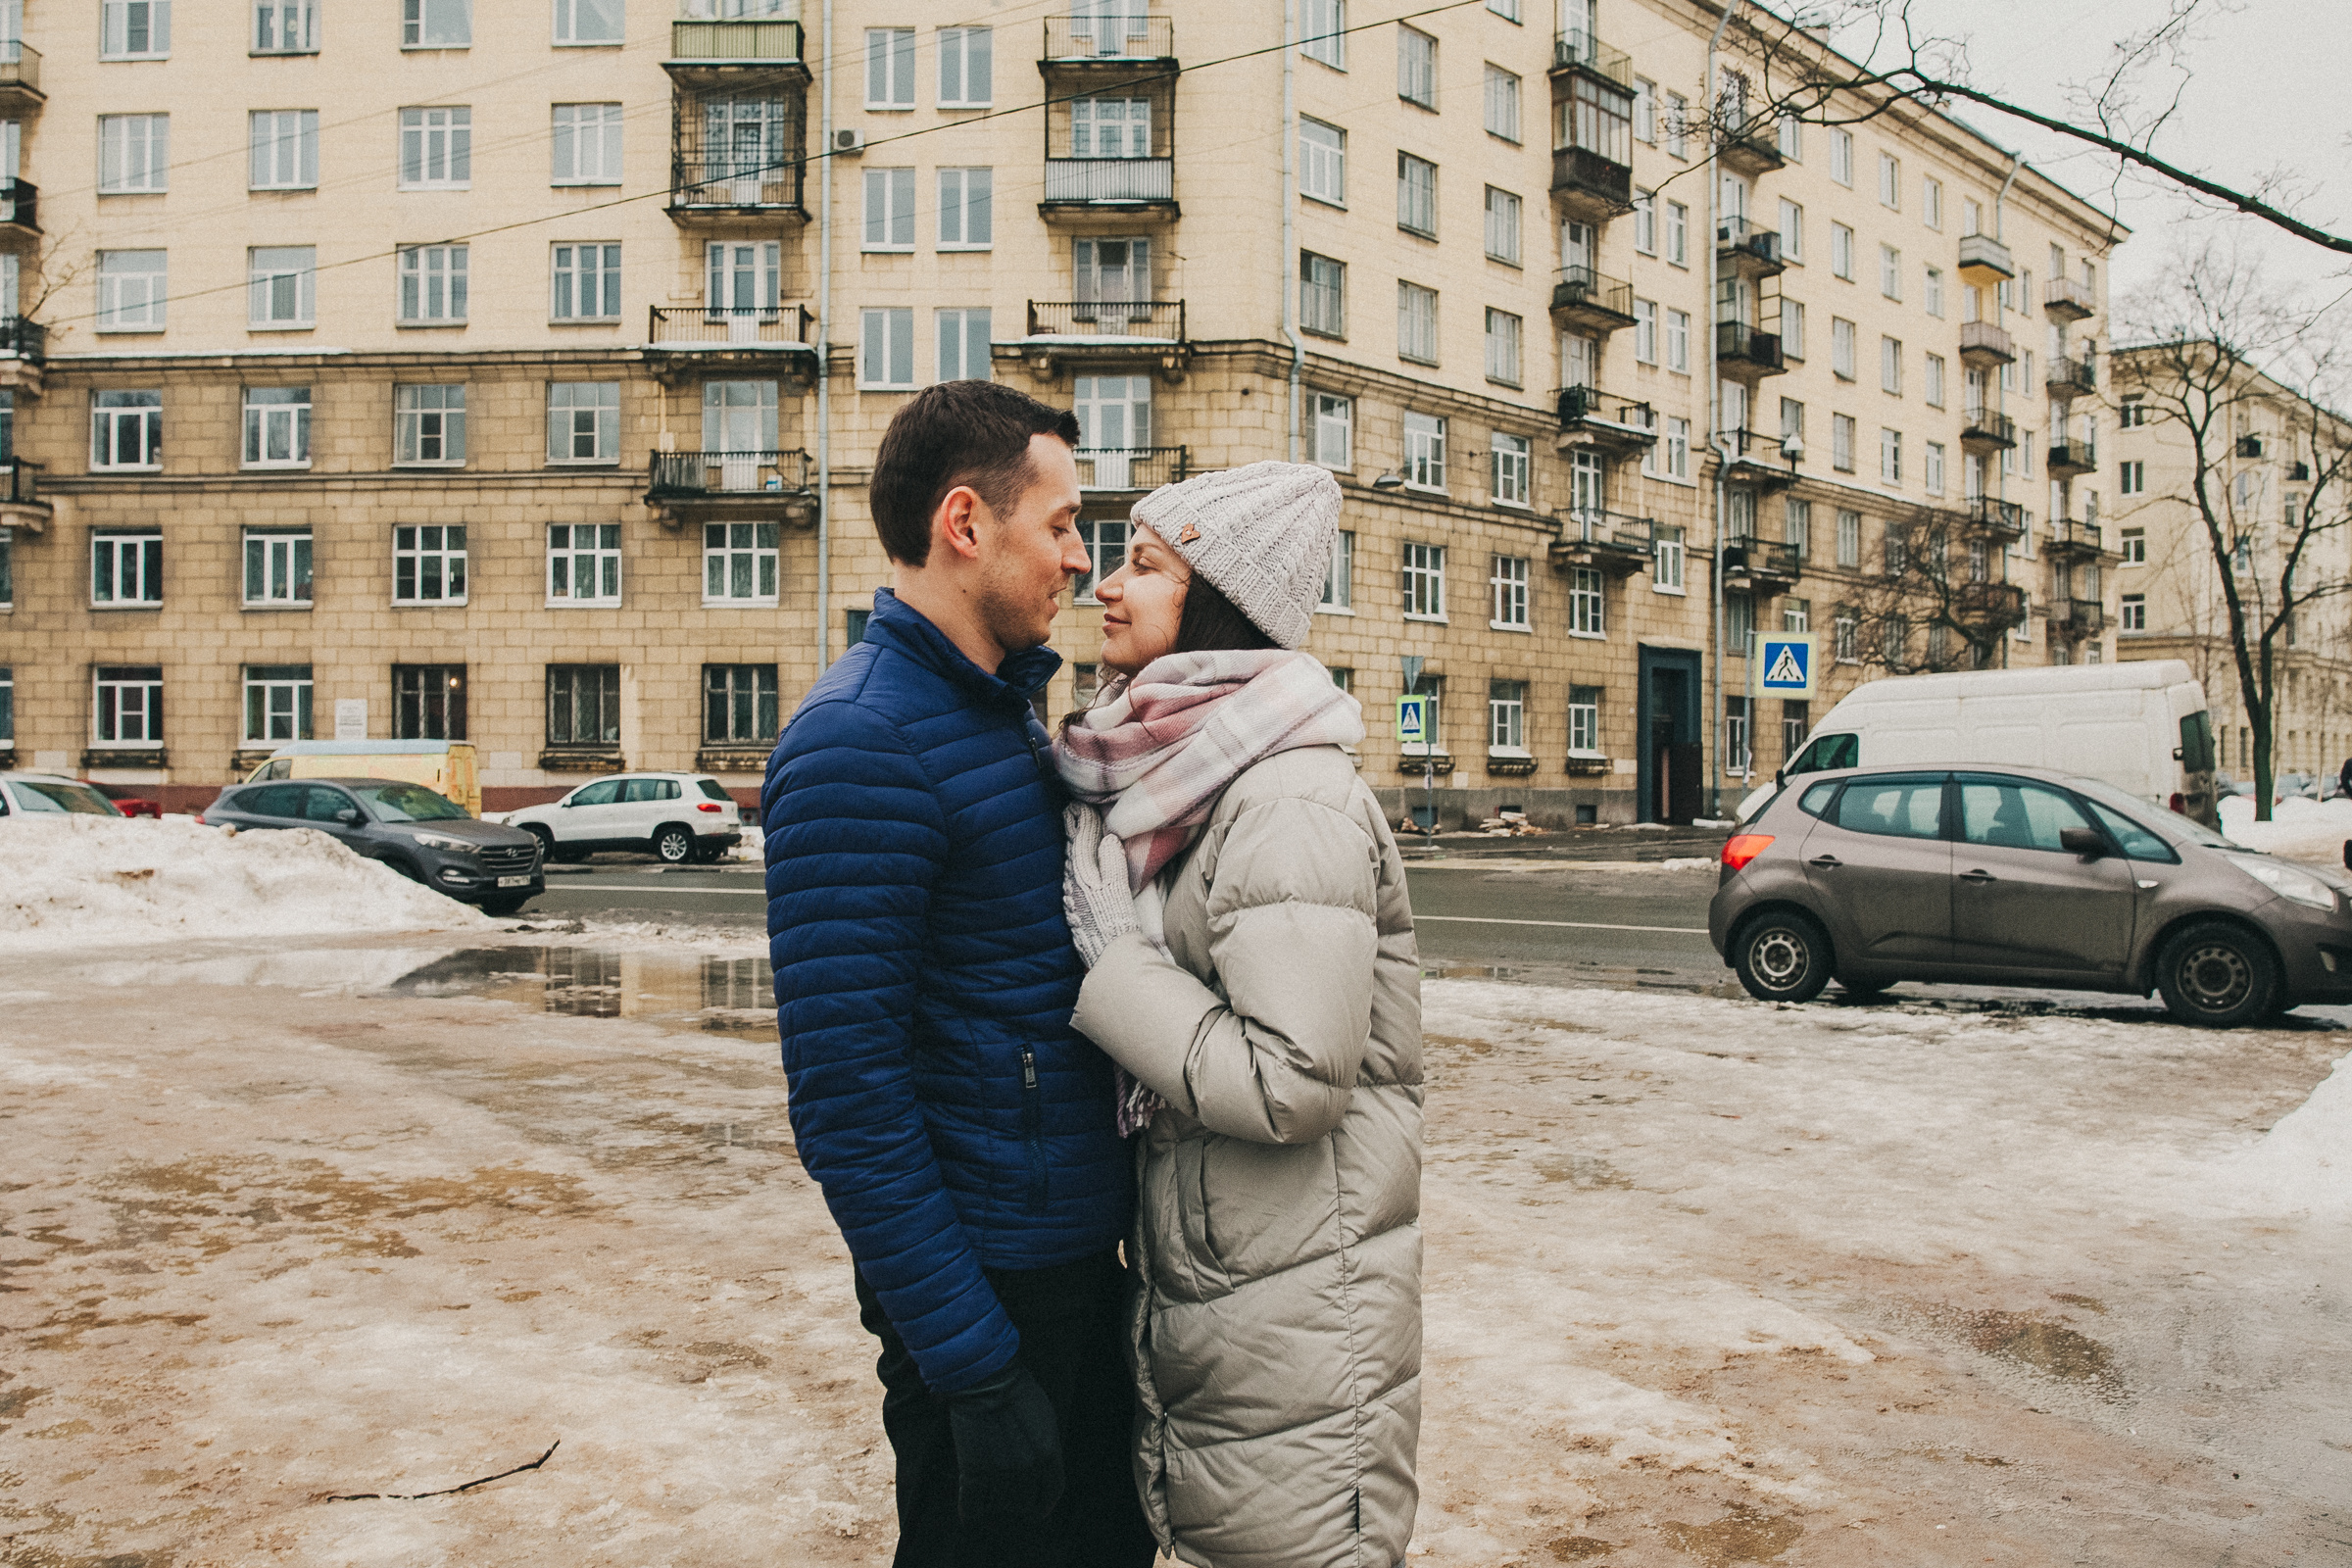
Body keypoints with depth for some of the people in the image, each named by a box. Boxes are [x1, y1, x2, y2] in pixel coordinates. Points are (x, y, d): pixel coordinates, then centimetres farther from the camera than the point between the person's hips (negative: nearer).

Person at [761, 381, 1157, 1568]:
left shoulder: (1009, 708, 9)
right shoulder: (861, 740, -20)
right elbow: (844, 1092, -24)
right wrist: (973, 1367, -22)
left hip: (1080, 1255, 9)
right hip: (985, 1285, -9)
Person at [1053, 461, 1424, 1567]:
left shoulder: (1289, 803, -20)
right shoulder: (1162, 781, 9)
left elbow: (1293, 1081, -26)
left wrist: (1108, 977, -18)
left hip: (1295, 1303, -9)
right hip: (1182, 1282, 9)